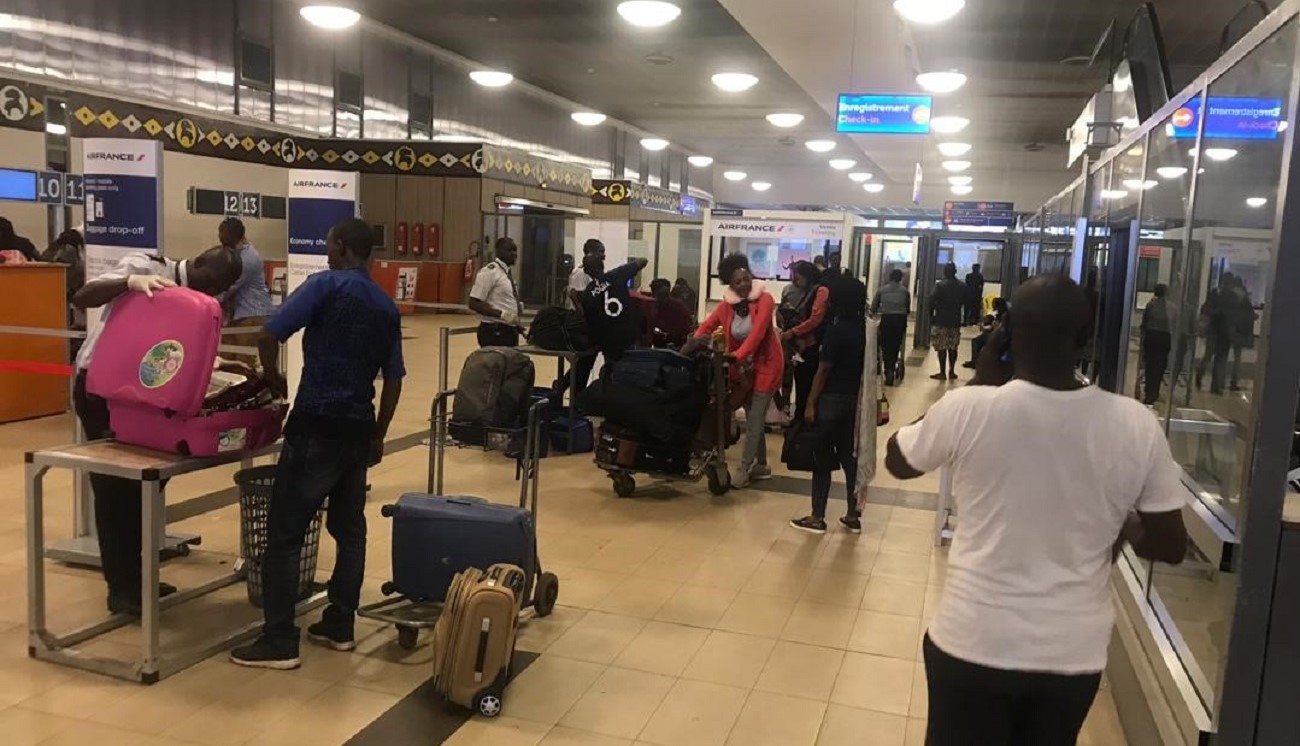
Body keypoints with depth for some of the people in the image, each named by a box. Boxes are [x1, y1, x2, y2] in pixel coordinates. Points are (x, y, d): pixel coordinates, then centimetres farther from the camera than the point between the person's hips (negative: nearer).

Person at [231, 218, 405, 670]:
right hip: (359, 429, 7)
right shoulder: (387, 306, 12)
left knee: (285, 534, -1)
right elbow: (394, 379, 13)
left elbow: (269, 335, -11)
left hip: (317, 426, -7)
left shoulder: (326, 286, -7)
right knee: (350, 529, 14)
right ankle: (340, 626, 21)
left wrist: (274, 379, 7)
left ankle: (279, 642, 2)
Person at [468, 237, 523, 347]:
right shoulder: (490, 271, -12)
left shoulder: (507, 272, 15)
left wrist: (517, 307, 7)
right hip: (494, 332, -9)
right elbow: (474, 303, -18)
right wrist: (501, 314, -24)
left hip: (510, 331, 9)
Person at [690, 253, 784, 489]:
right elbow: (708, 325, -4)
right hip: (744, 365, 6)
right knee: (753, 418, 14)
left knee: (754, 420, -5)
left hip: (766, 364, -6)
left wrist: (737, 356, -38)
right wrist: (692, 345, -21)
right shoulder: (727, 303, -1)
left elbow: (757, 332, -28)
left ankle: (744, 470, 0)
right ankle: (761, 465, 26)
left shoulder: (765, 299, -18)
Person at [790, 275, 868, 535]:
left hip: (831, 399, -7)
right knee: (848, 455, 14)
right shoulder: (862, 327, 4)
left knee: (822, 458, 2)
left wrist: (810, 403, -12)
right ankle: (852, 515, 20)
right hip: (851, 399, 7)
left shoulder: (836, 329, -18)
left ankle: (817, 517, 8)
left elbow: (823, 370, -17)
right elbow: (862, 366, 9)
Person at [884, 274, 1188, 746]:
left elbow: (897, 462, 2)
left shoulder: (968, 408, -18)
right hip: (1073, 652, 2)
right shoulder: (1136, 425, -13)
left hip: (973, 643, -2)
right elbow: (1170, 547, -4)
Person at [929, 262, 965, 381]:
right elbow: (965, 303, 11)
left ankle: (942, 372, 0)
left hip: (941, 320, -5)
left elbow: (932, 301, -14)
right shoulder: (962, 287, 5)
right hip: (955, 321, 5)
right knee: (953, 347, 11)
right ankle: (951, 371, 14)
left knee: (942, 348, -2)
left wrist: (931, 315, -2)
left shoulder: (940, 285, -11)